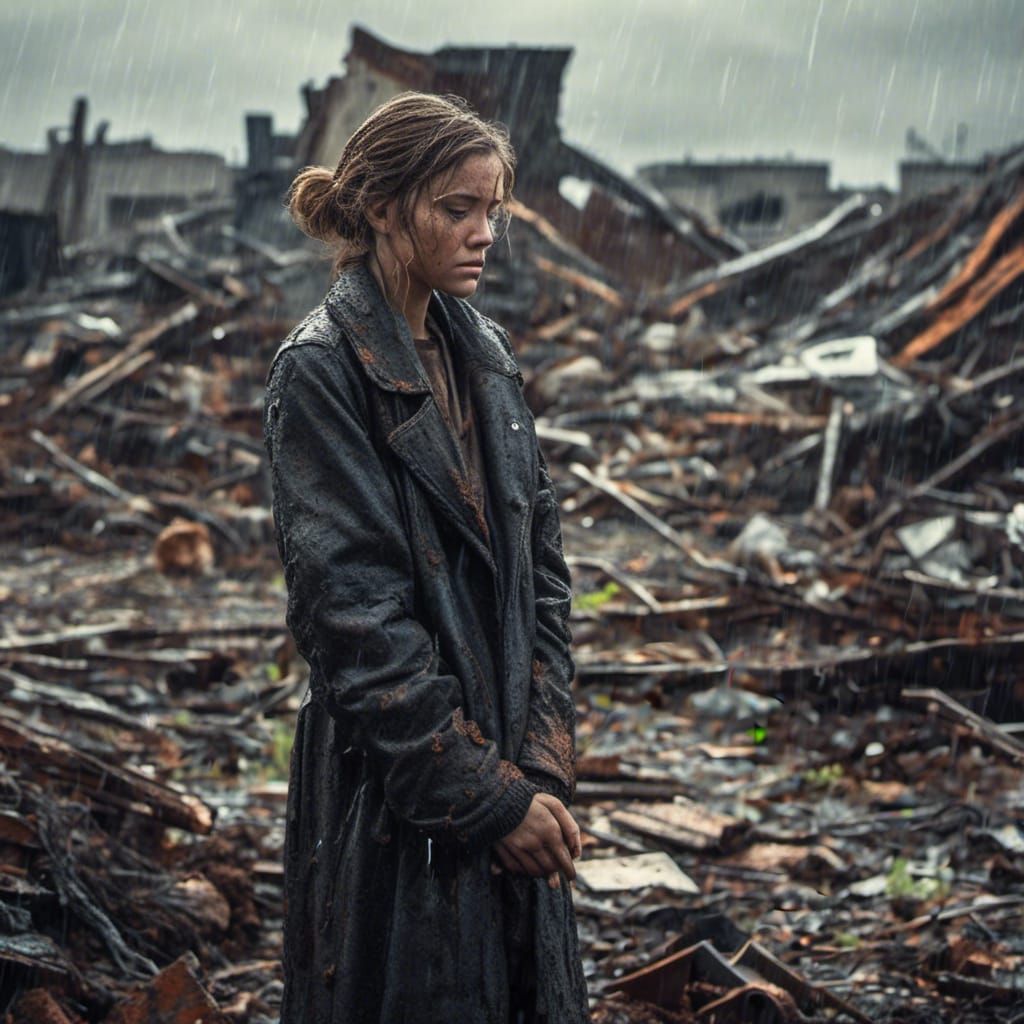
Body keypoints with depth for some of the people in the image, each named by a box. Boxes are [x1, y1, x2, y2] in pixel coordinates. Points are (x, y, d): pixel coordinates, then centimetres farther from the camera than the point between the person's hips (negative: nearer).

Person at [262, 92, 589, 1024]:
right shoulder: (322, 371, -12)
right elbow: (352, 611, -17)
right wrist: (485, 790, -16)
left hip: (505, 768, 7)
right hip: (397, 797, -7)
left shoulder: (484, 355, 9)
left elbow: (540, 571, 8)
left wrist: (543, 764, -2)